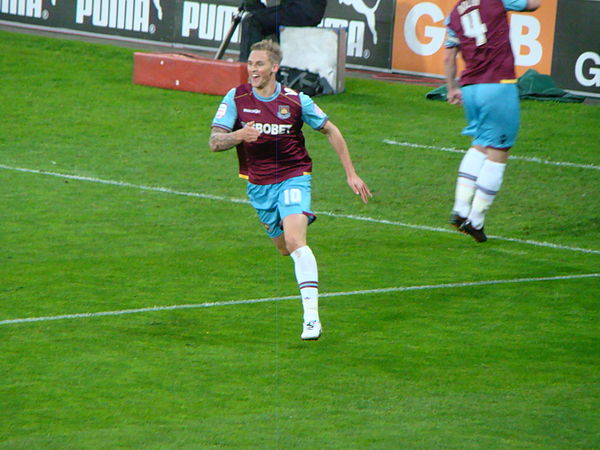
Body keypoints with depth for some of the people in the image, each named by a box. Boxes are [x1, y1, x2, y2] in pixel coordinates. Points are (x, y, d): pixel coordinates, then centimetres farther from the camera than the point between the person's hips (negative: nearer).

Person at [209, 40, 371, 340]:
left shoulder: (295, 101, -11)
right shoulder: (236, 98, -7)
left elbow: (331, 131, 4)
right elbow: (214, 141, -10)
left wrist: (351, 174, 4)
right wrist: (239, 135, -32)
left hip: (293, 178, -4)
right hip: (258, 185, 4)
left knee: (295, 242, -24)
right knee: (284, 248, 14)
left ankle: (312, 316, -29)